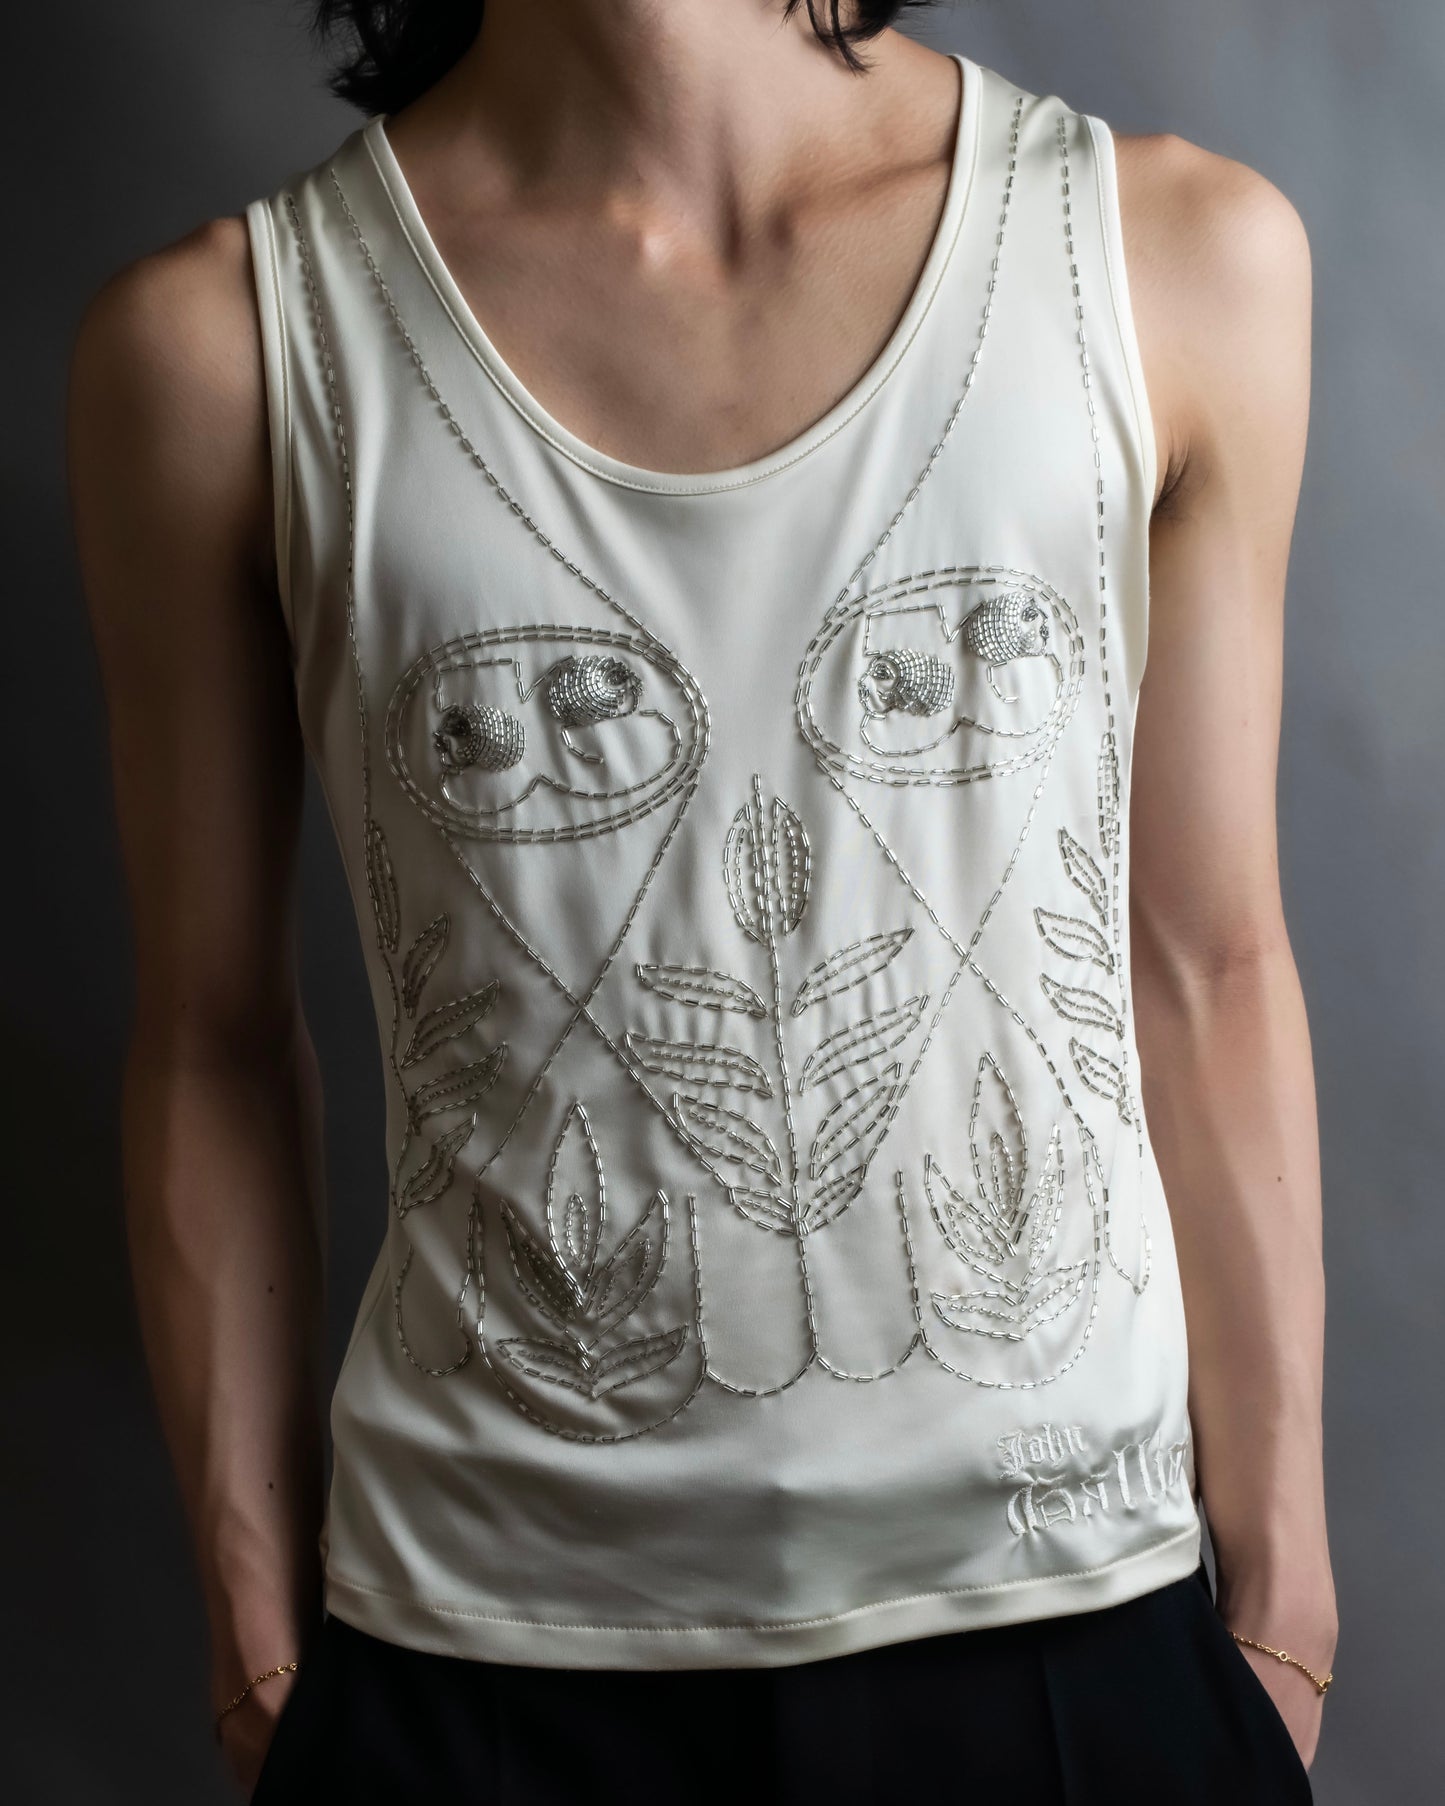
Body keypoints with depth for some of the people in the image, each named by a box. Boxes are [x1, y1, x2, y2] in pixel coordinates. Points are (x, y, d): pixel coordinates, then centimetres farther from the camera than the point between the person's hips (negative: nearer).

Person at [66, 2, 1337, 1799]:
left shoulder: (1182, 251, -5)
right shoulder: (220, 341, -8)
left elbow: (1209, 973, 0)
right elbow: (214, 1039, -1)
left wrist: (1281, 1588, 5)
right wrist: (261, 1642, 5)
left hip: (1074, 1608, 2)